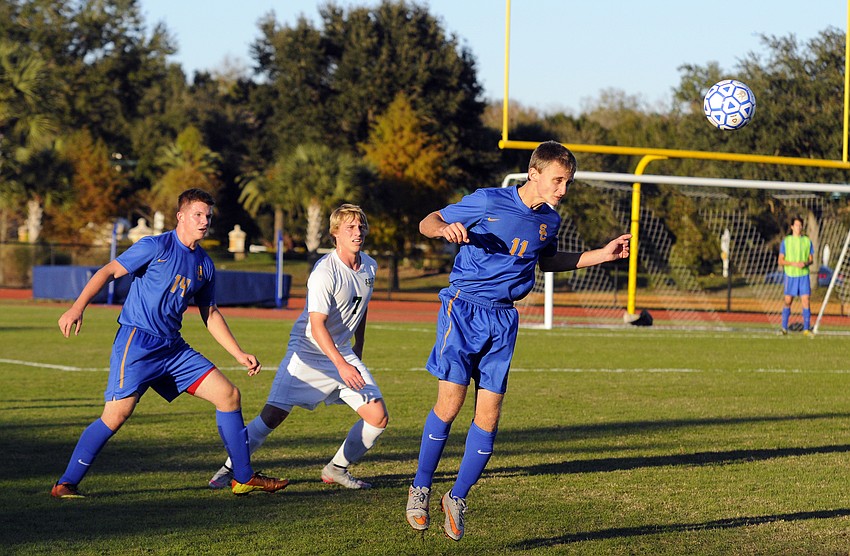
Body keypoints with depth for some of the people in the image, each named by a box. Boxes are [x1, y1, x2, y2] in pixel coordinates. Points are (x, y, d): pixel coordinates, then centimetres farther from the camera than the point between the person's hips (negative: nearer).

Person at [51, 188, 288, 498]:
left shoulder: (205, 265, 13)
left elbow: (211, 315, 22)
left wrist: (239, 354, 17)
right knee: (118, 413, -18)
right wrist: (77, 308, -22)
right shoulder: (156, 247, -6)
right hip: (136, 342, -7)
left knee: (229, 395, 1)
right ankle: (65, 484, -7)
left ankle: (243, 478, 10)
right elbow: (108, 272, -10)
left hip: (174, 348, 7)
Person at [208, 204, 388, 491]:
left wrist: (358, 350, 23)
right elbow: (317, 325, -24)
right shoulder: (325, 272, -20)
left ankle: (336, 469, 12)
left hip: (343, 352, 6)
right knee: (273, 415, -13)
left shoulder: (369, 267, 3)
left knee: (378, 417, -5)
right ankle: (230, 467, 4)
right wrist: (341, 365, -30)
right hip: (309, 351, -6)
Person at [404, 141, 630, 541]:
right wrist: (445, 229, -27)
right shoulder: (487, 202, -10)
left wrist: (602, 255, 20)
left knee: (489, 415, 0)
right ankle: (420, 488, 7)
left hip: (503, 319, 5)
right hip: (463, 310, -5)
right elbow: (427, 222, -3)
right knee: (450, 403, -13)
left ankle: (457, 498, 16)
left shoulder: (550, 221, 7)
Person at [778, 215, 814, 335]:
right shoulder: (786, 241, 1)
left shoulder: (807, 241, 7)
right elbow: (781, 261, 0)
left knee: (805, 301, -7)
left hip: (804, 275, 1)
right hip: (790, 275, -1)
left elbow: (811, 259, 11)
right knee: (788, 301, 4)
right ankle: (784, 327, 18)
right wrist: (794, 263, -16)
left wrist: (806, 263, -12)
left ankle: (806, 329, -4)